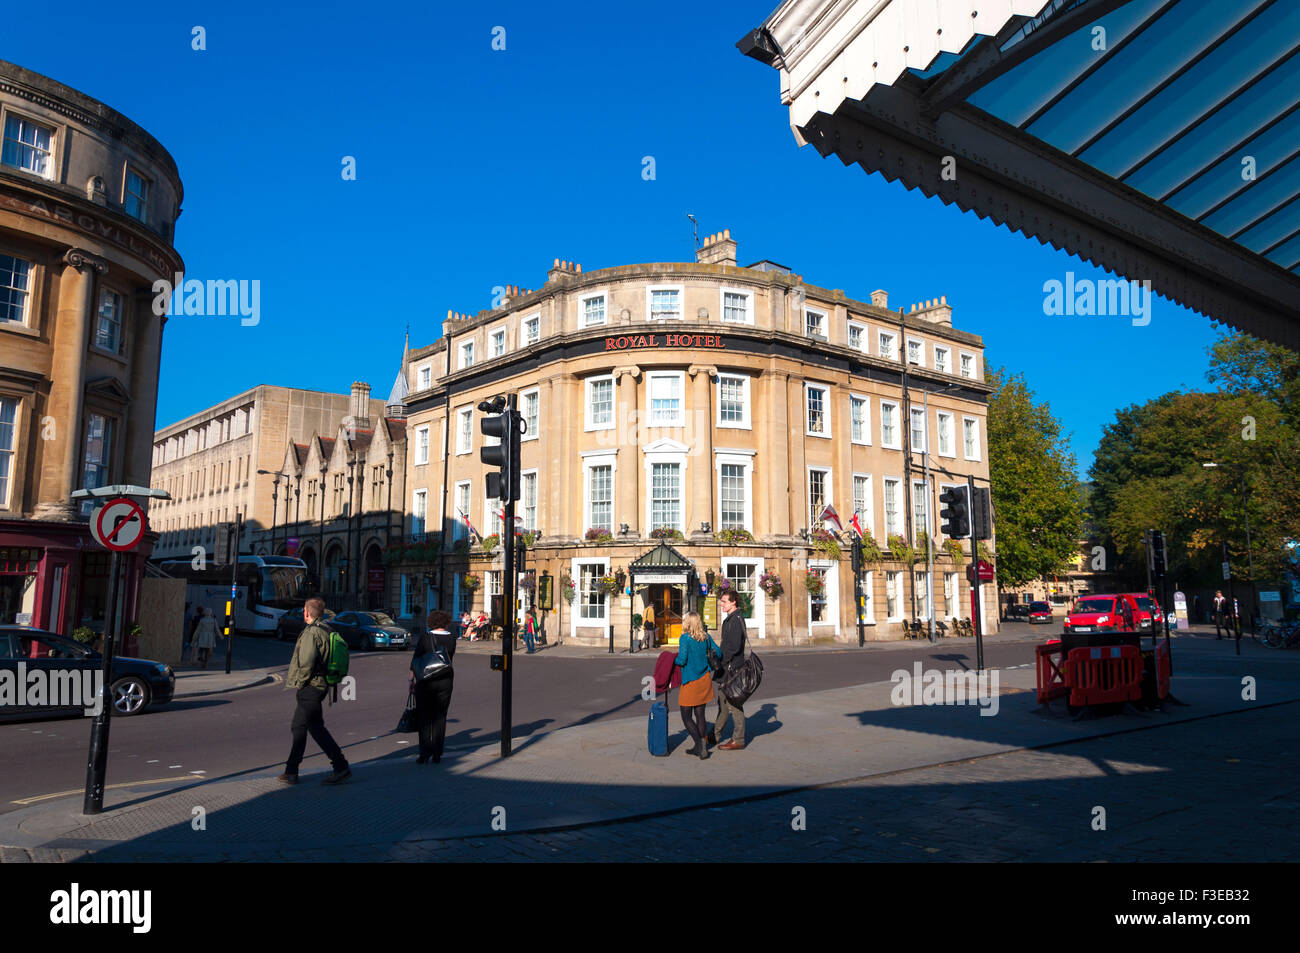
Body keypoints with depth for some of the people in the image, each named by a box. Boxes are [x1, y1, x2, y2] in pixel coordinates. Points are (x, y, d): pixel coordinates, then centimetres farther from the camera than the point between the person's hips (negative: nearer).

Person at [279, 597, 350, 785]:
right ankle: (291, 772, 21)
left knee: (317, 728, -6)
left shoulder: (311, 633, -18)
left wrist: (299, 682, -12)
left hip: (310, 687, -10)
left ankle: (341, 767, -4)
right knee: (298, 727, 15)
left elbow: (307, 662, -24)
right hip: (320, 685, 10)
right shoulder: (326, 631, 12)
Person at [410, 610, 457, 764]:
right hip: (445, 680, 2)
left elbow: (415, 660, -6)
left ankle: (425, 753, -1)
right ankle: (437, 755, 10)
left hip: (426, 681, -2)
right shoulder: (452, 639, 0)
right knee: (440, 717, 9)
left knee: (424, 717, 6)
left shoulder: (425, 638, -6)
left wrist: (412, 679, 0)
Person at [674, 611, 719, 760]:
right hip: (704, 680, 6)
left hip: (690, 681, -6)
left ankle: (700, 746, -8)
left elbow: (682, 660, -21)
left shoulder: (685, 638, -15)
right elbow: (718, 652, 4)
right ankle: (700, 747, 19)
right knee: (700, 714, 14)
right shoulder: (706, 637, 3)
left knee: (686, 716, 4)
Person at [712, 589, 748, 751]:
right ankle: (715, 735, 28)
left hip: (733, 667, -10)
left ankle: (738, 740, 4)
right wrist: (720, 661, 14)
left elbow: (735, 646, -23)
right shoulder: (729, 618, 15)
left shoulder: (737, 619, -17)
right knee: (723, 700, 17)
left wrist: (722, 660, -16)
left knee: (734, 702, -3)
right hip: (726, 667, 10)